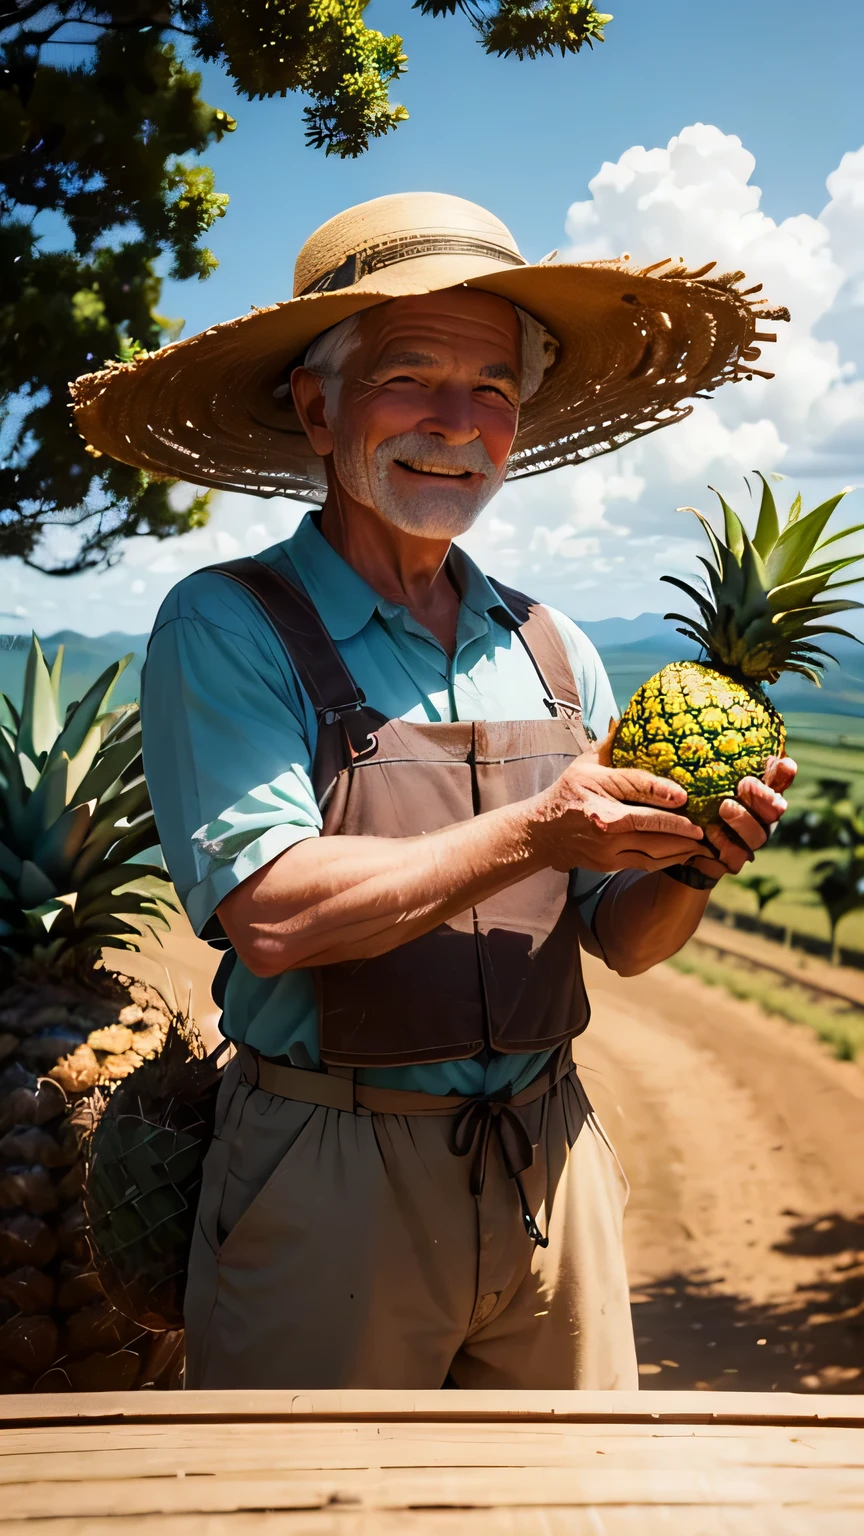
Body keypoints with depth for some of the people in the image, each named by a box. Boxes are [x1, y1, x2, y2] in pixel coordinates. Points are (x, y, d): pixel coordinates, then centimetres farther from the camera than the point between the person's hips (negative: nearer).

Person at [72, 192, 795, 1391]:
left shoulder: (554, 651, 7)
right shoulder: (227, 629, -8)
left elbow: (619, 940, 9)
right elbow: (271, 915, -20)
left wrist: (686, 870, -11)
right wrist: (531, 835, -20)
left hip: (552, 1162, 5)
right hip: (332, 1186, -4)